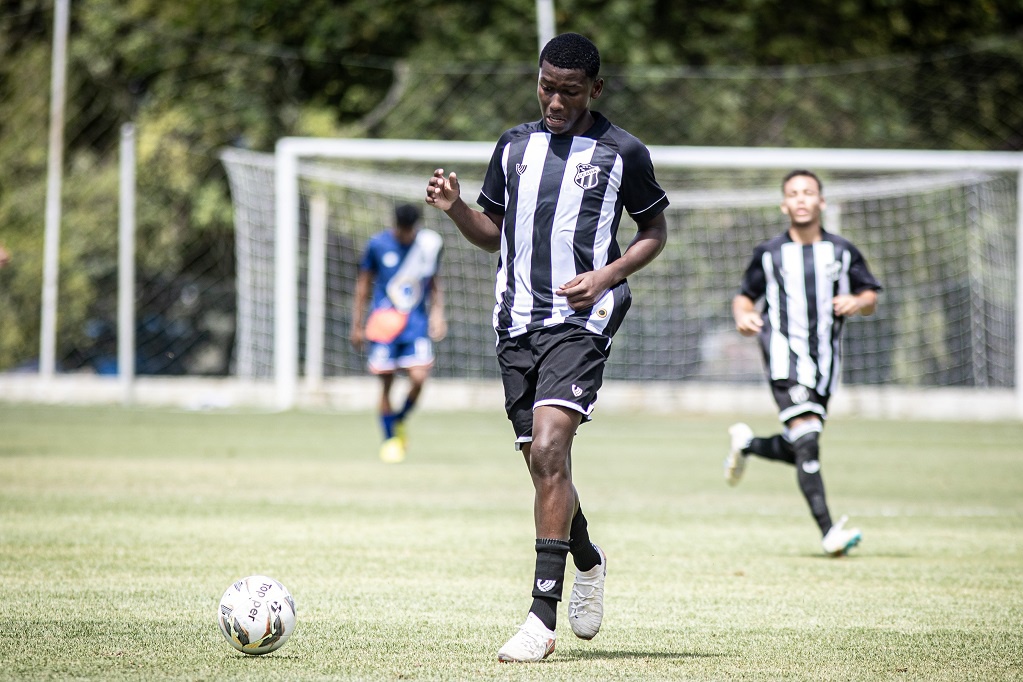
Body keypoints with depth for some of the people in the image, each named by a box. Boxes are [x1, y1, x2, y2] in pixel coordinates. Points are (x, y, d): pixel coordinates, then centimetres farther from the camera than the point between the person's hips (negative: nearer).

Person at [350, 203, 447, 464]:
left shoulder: (430, 244, 3)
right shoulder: (378, 244, -2)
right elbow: (363, 284, 8)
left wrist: (437, 313, 5)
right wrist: (357, 325, 8)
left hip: (416, 322, 1)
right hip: (384, 321, -1)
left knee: (419, 378, -13)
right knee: (386, 383, -2)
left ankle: (400, 420, 16)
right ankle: (389, 440, 14)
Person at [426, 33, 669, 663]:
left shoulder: (622, 153, 1)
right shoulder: (515, 146, 14)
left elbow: (655, 232, 10)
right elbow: (493, 234, 22)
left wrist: (606, 277, -7)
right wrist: (455, 208, 1)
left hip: (581, 321, -5)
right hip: (519, 321, 5)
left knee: (548, 451, -20)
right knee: (542, 463, 10)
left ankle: (544, 616, -20)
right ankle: (588, 562, 40)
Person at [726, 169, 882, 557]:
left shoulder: (842, 253, 10)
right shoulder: (769, 255, 7)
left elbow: (871, 298, 13)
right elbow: (745, 296, 15)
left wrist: (857, 303, -11)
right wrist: (743, 315, -8)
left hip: (825, 361, 4)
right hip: (785, 353, -4)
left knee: (797, 452, 9)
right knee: (807, 440, -20)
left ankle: (746, 443, 41)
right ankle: (828, 532, -25)